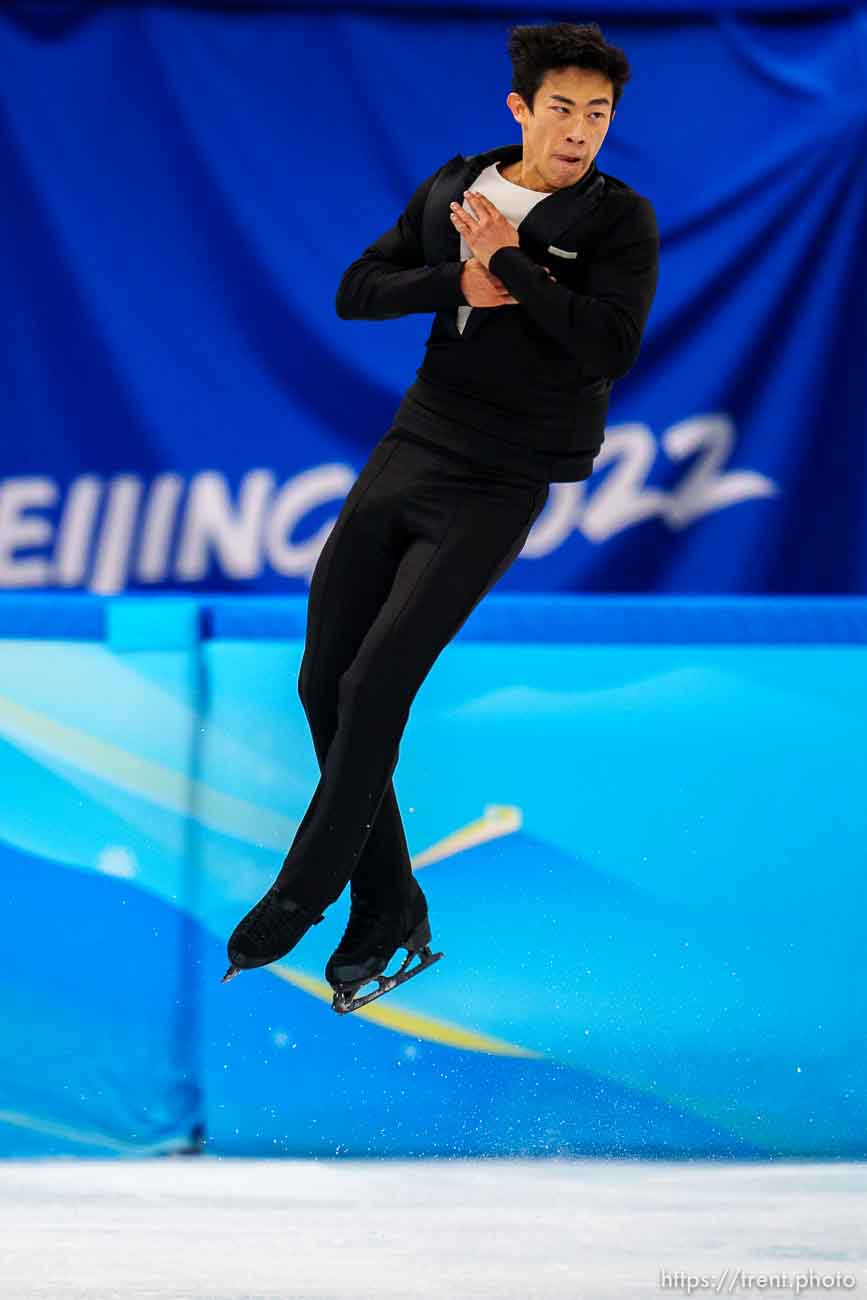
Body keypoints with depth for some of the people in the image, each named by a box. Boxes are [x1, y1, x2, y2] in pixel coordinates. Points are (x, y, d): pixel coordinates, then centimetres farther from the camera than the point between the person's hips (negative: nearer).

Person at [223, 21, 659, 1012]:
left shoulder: (620, 220, -5)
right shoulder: (452, 189, 8)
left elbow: (613, 346, -18)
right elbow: (356, 292, 5)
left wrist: (512, 259, -16)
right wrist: (462, 281, -11)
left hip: (500, 484, -6)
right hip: (410, 449, 6)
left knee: (375, 685, -15)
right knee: (324, 683, 2)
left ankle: (297, 905, -3)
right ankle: (388, 918, 11)